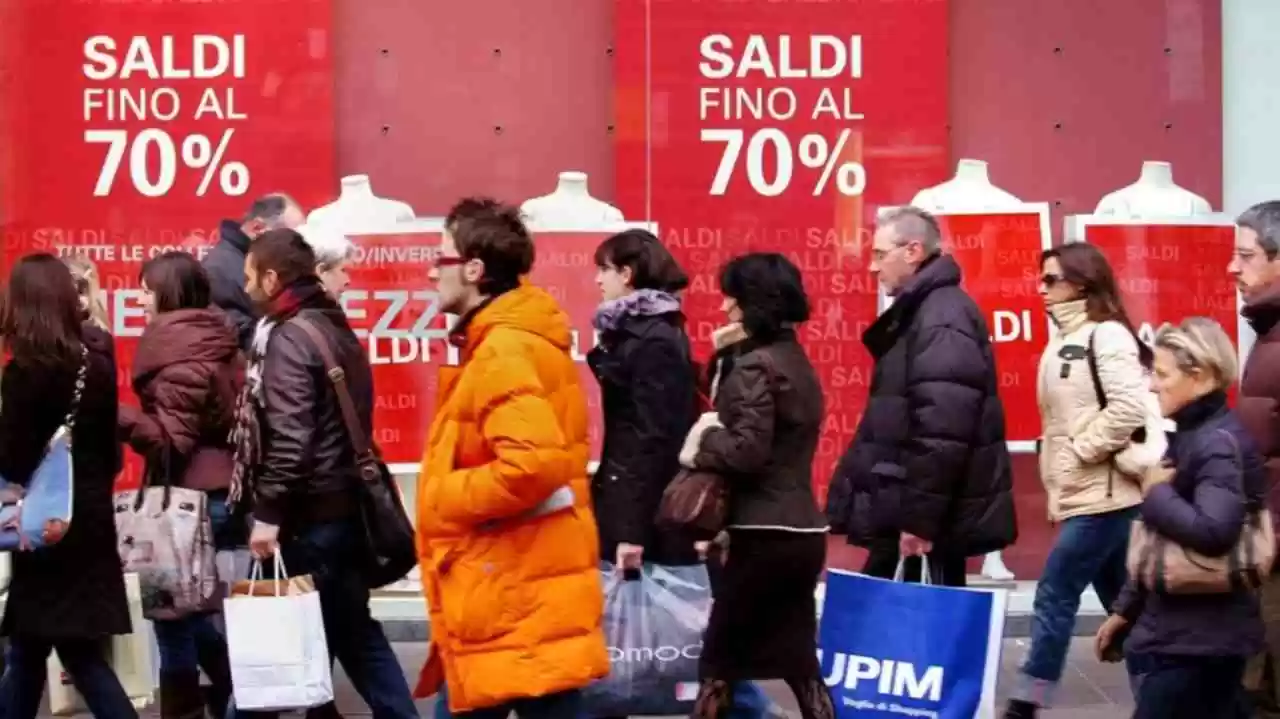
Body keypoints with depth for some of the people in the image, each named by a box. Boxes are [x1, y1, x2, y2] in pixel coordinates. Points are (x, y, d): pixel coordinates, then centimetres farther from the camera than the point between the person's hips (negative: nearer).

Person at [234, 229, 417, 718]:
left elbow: (288, 437, -22)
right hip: (346, 503, 9)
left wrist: (267, 513, -18)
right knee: (352, 629, 13)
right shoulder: (333, 326, 13)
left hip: (312, 514, -9)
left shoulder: (288, 336, -14)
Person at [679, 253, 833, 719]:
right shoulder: (796, 361, 15)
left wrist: (701, 445, -4)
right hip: (801, 530, 8)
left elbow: (748, 450, -21)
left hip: (766, 534, -8)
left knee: (720, 657, 0)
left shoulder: (755, 365, -12)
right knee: (797, 659, 9)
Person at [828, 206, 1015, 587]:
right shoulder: (918, 312, 17)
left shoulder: (942, 319, -16)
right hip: (928, 516, 10)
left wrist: (920, 518, -25)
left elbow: (941, 431, -24)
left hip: (930, 521, -10)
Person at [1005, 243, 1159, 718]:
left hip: (1103, 494, -9)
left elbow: (1130, 408, -22)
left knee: (1055, 596, -7)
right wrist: (1060, 471, 10)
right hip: (1085, 495, 9)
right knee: (1123, 602, 10)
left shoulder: (1106, 335, -11)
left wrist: (1082, 450, -15)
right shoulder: (1067, 339, 16)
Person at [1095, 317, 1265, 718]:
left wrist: (1156, 493, -17)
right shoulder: (1186, 435, 12)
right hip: (1182, 631, 9)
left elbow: (1212, 532, -34)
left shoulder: (1219, 442, -17)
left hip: (1202, 639, -9)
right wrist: (1125, 610, 21)